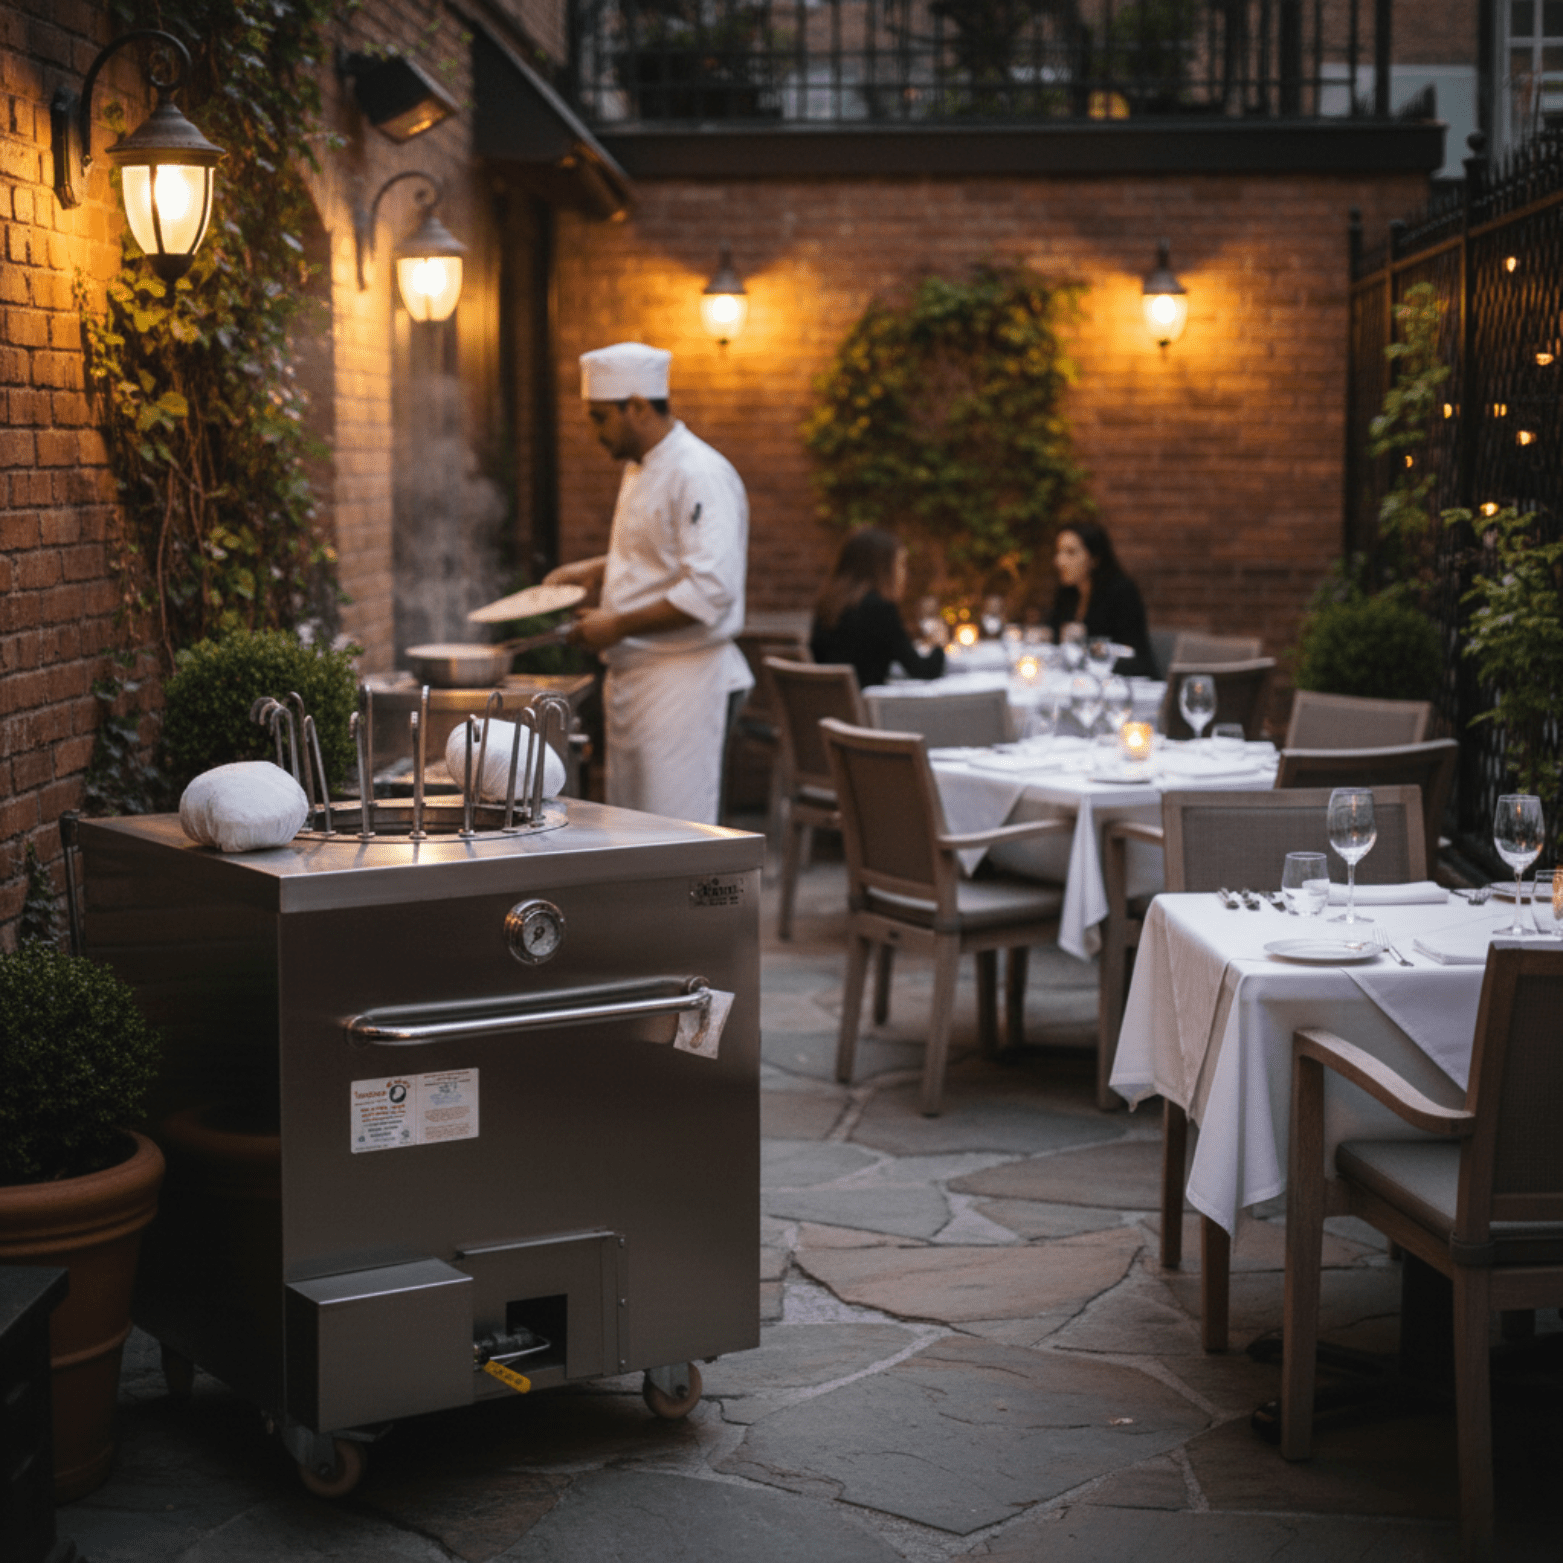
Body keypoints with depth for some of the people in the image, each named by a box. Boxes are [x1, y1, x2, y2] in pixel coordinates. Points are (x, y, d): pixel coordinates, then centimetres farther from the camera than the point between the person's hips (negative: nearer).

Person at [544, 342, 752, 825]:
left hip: (684, 682, -10)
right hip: (634, 678, 10)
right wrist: (595, 571, 15)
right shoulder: (639, 470, 15)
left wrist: (618, 626, -21)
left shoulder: (699, 476, -17)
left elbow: (709, 591, -25)